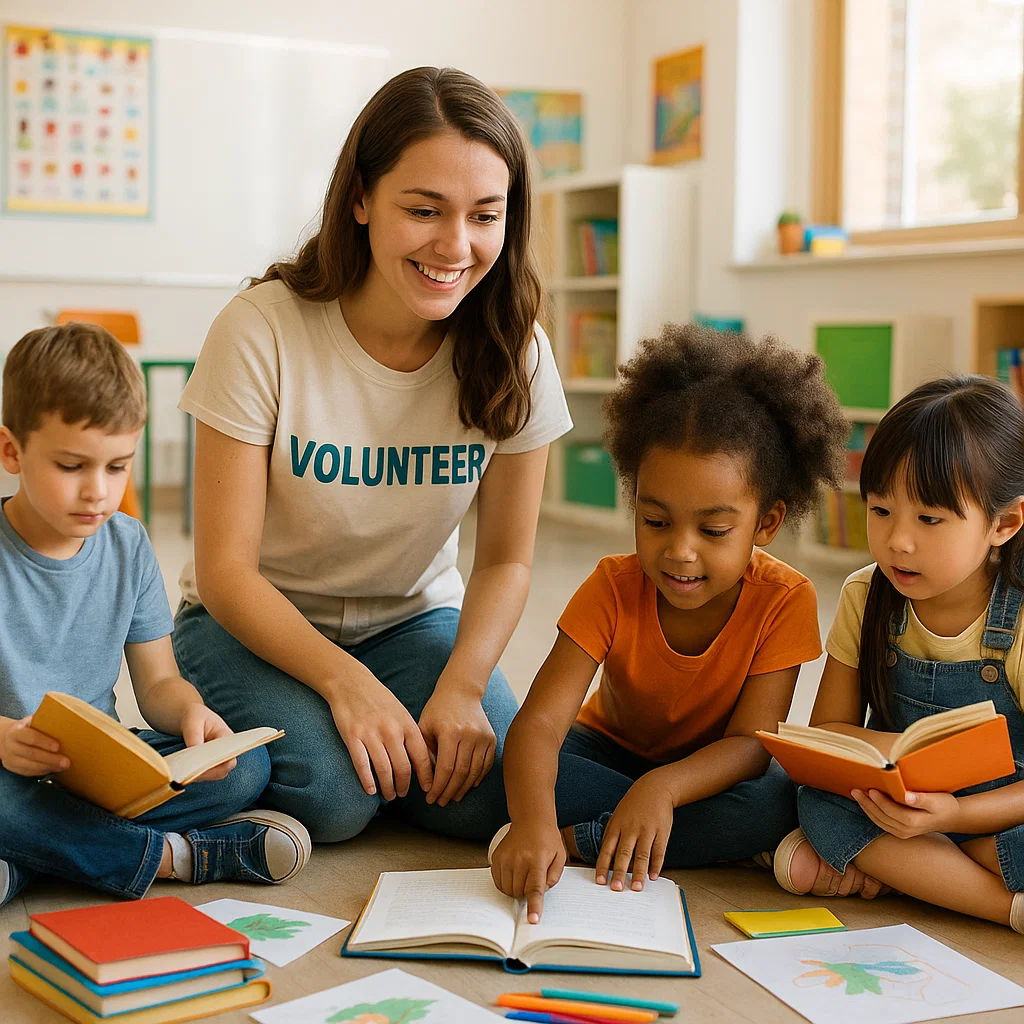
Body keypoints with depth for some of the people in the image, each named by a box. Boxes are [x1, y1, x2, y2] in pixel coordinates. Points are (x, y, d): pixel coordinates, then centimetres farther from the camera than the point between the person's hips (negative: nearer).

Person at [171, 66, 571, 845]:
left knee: (494, 792, -22)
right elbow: (226, 569, -19)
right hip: (256, 623, -2)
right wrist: (345, 682, -32)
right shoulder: (262, 330, -22)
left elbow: (506, 559, -5)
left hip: (414, 620, 3)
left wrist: (461, 687, -23)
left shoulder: (512, 351, -13)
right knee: (328, 793, -28)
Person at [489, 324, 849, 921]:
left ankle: (580, 838, -26)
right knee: (511, 769, -28)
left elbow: (750, 742, -26)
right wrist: (533, 820, -54)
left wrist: (663, 787, -47)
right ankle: (705, 836, -21)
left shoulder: (785, 601, -24)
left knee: (777, 804, -34)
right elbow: (539, 722, -33)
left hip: (713, 771, 0)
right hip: (612, 753, 1)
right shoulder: (615, 588, -23)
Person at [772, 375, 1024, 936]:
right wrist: (885, 750, -24)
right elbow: (827, 729, -1)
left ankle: (871, 870, -22)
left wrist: (956, 813, -32)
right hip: (896, 808, 3)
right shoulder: (865, 599, -3)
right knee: (819, 803, -29)